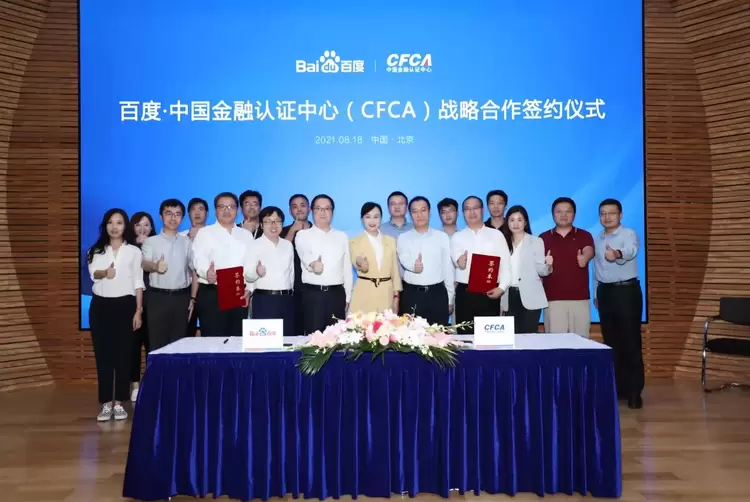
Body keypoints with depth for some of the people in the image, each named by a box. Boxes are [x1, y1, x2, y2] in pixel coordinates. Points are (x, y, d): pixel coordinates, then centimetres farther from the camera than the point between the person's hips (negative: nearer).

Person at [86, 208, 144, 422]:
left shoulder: (134, 251, 5)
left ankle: (119, 402, 10)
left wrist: (138, 310, -3)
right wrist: (105, 272, -34)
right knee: (103, 354, 2)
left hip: (125, 305, -1)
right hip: (100, 305, 2)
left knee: (123, 354, 1)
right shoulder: (97, 250, 10)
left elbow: (138, 283, 4)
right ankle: (106, 403, 10)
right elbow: (93, 272, -10)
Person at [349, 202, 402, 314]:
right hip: (364, 294, -2)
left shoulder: (390, 241, 11)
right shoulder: (355, 242, 2)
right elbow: (356, 262, -16)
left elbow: (395, 269, 11)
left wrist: (396, 296, 7)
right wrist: (360, 263, -40)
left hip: (386, 293, 3)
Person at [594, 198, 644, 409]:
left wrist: (618, 254, -54)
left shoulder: (629, 234, -9)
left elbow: (631, 251, -32)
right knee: (611, 342, 10)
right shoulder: (597, 239, 12)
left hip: (627, 290, -6)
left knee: (631, 342, -4)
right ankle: (617, 386, 19)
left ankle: (634, 391, 2)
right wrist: (596, 294, 17)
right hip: (605, 292, 6)